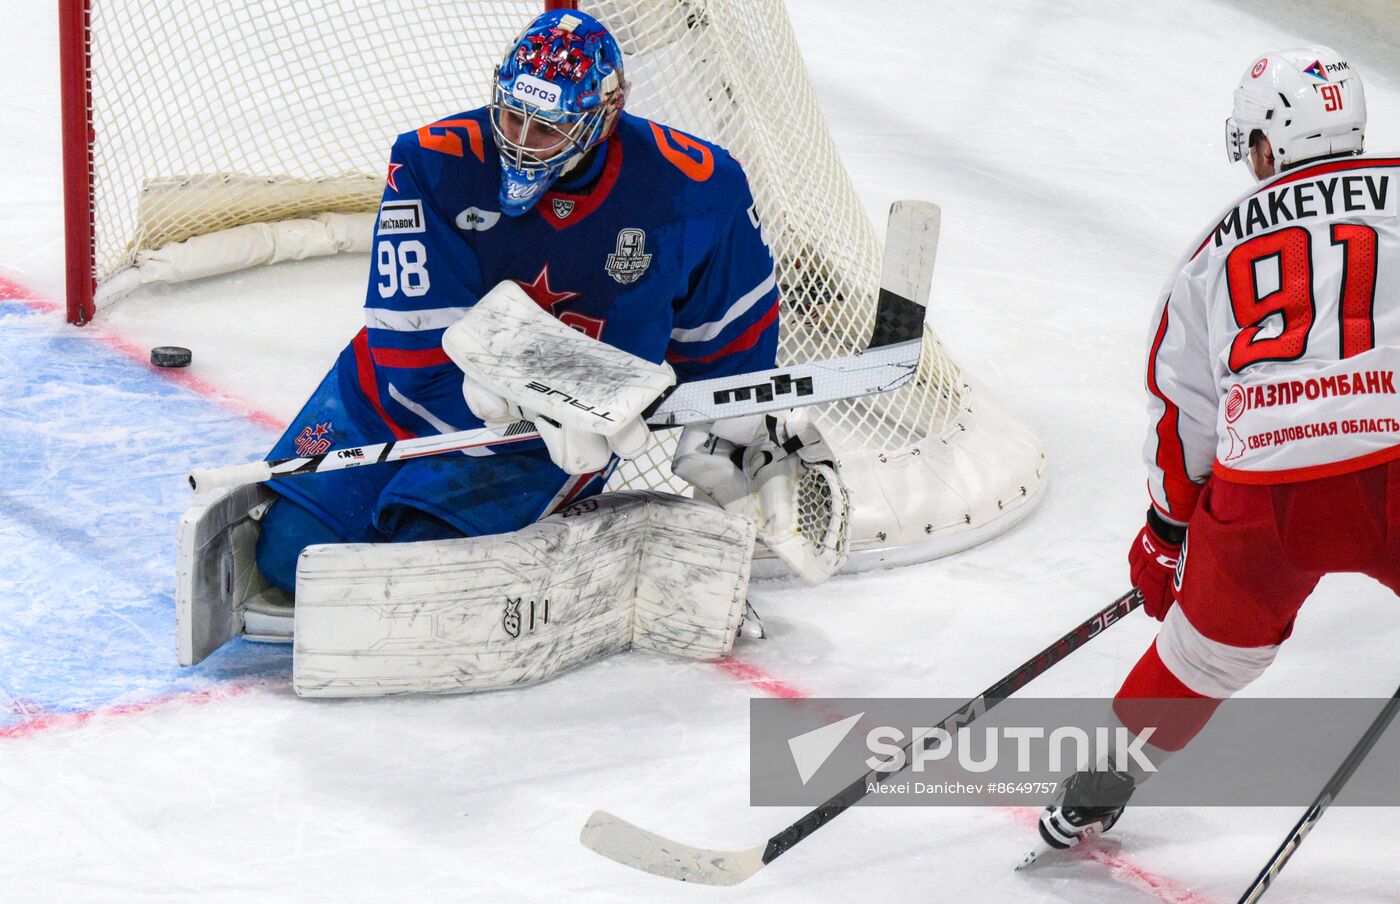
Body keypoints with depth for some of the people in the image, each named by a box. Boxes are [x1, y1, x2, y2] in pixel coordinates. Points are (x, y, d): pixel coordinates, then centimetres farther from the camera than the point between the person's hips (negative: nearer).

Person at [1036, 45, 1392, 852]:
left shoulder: (1222, 245, 18)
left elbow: (1182, 411, 21)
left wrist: (1167, 533, 32)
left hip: (1263, 495, 3)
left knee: (1208, 649, 27)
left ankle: (1098, 790, 41)